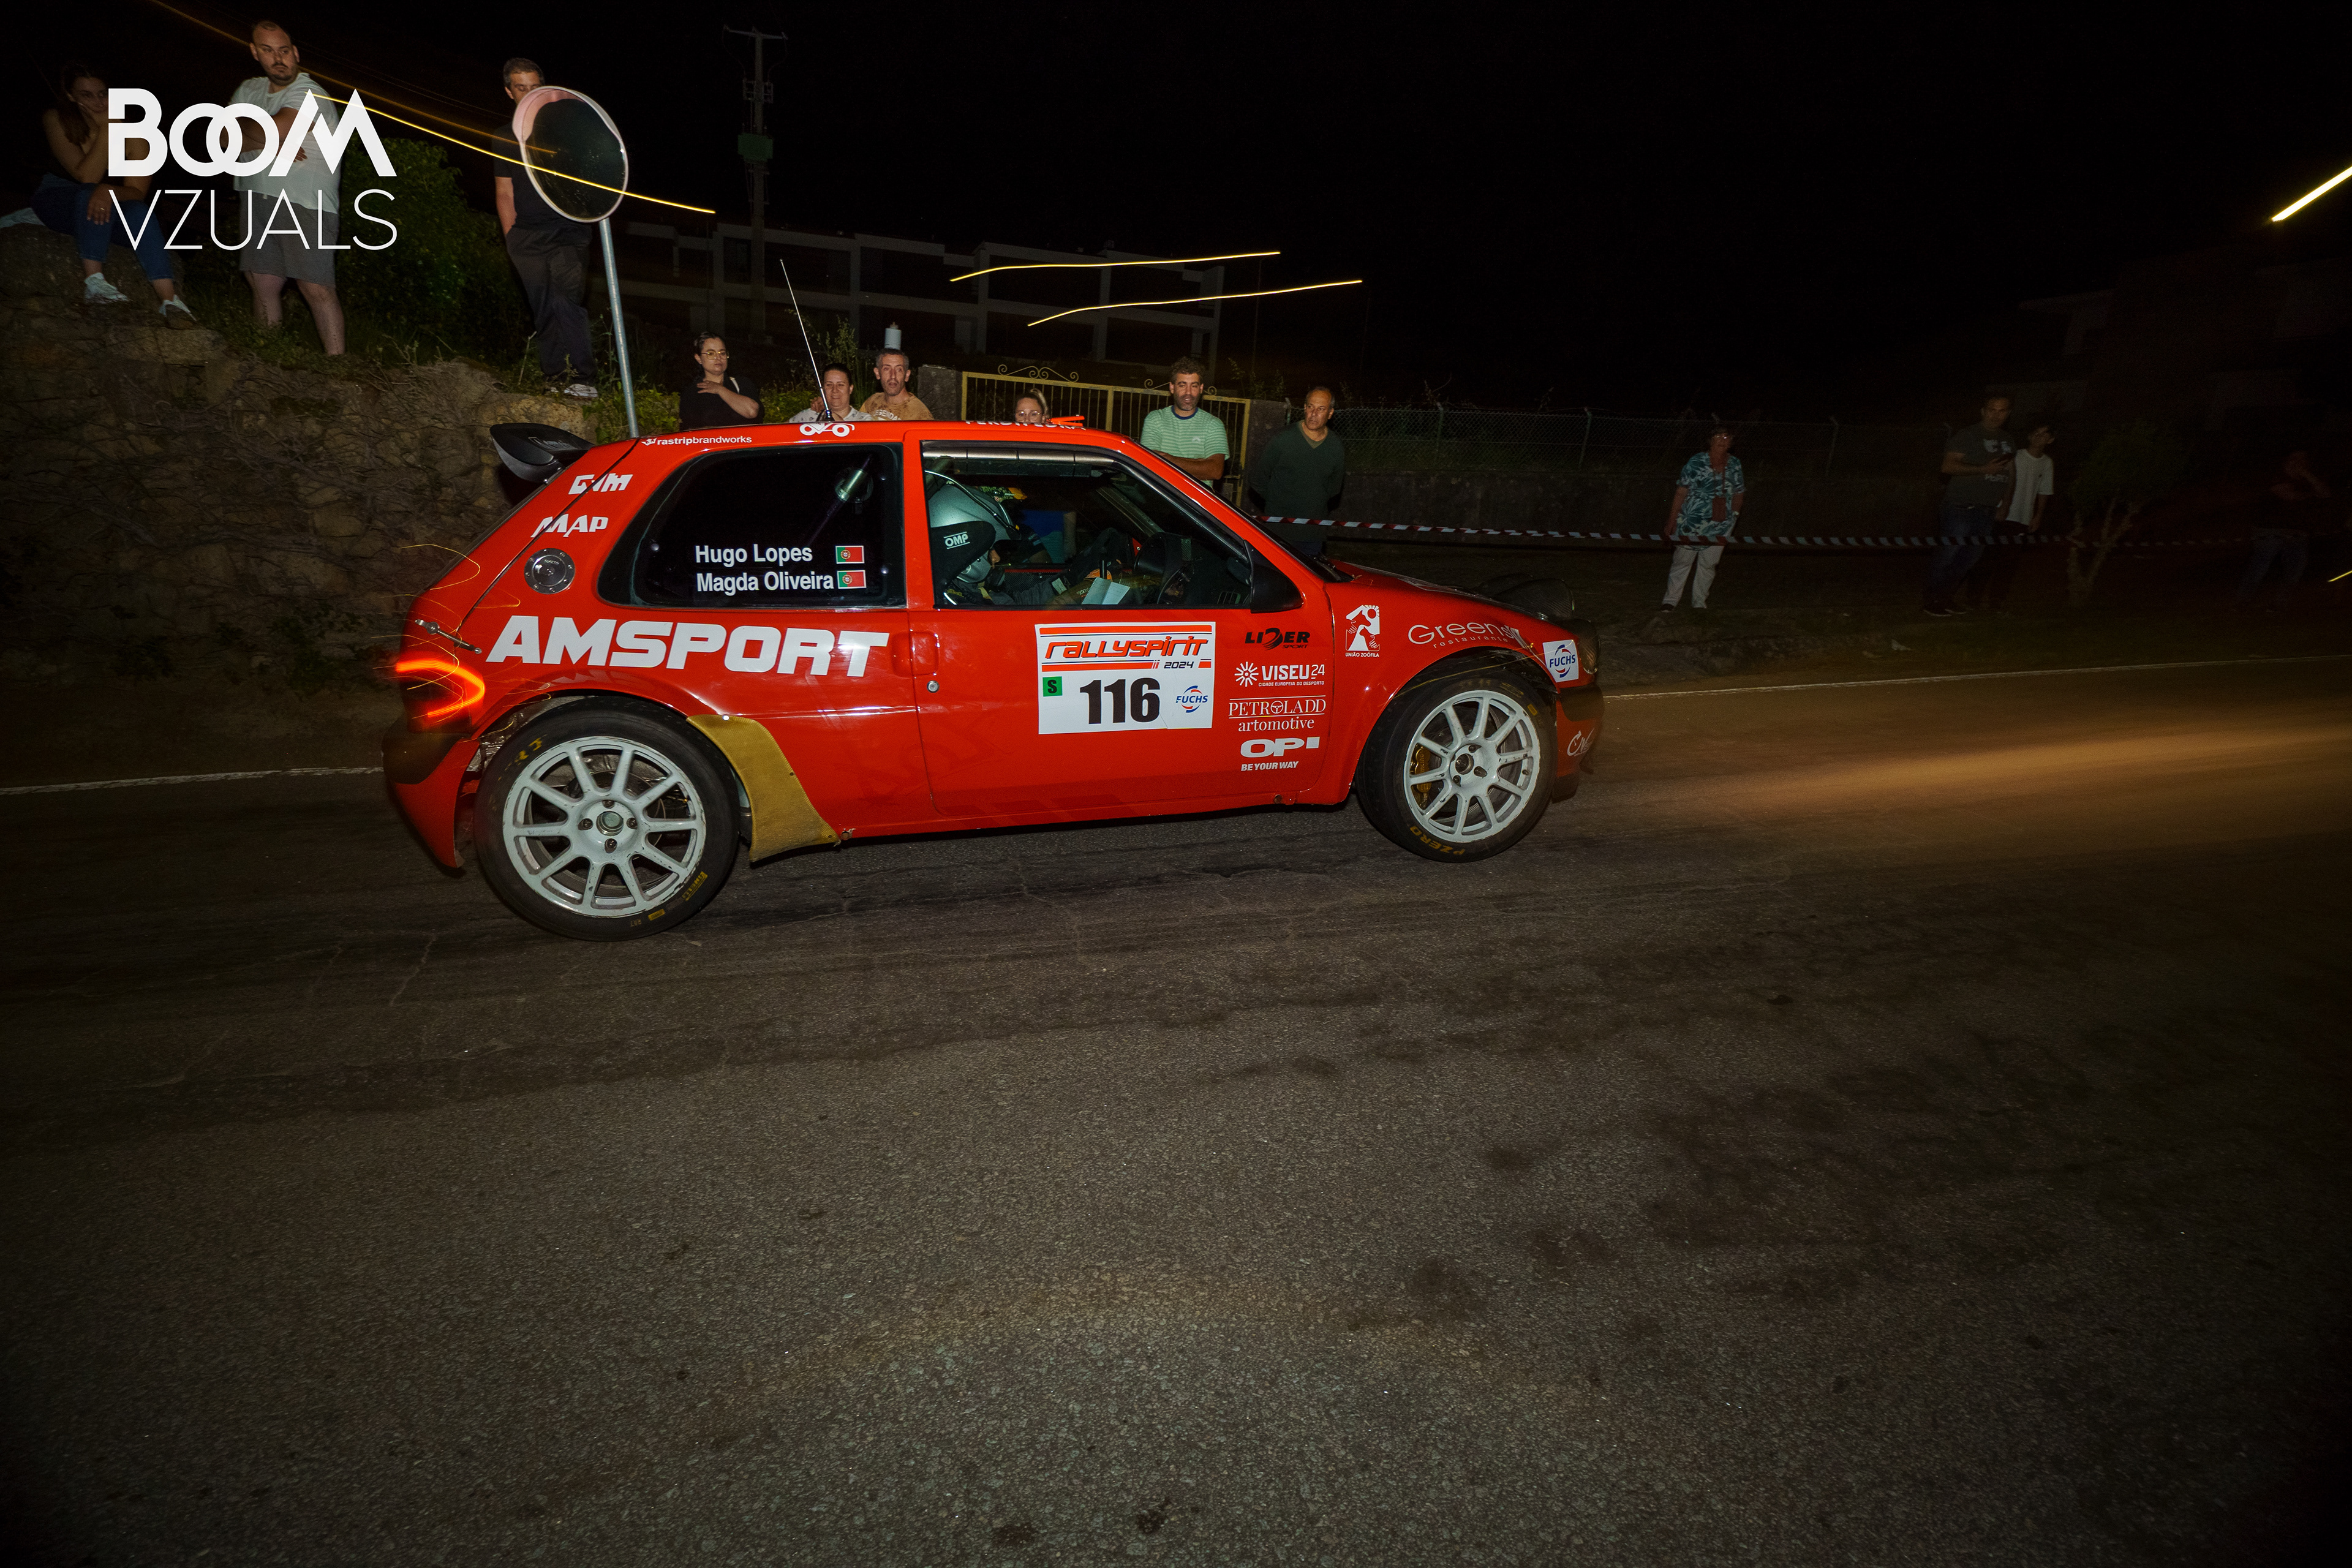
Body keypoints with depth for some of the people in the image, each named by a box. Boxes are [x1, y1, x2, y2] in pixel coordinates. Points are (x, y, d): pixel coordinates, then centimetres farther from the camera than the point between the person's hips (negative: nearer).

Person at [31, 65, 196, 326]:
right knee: (91, 195, -35)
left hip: (112, 208, 1)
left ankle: (170, 300, -46)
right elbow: (87, 177, -23)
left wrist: (110, 191, -40)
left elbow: (137, 192, -16)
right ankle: (94, 283, -42)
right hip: (59, 203, -1)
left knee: (139, 212, -32)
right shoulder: (56, 119, -13)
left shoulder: (133, 132, -10)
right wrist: (107, 130, -28)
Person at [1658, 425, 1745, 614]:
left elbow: (1739, 494, 14)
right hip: (1691, 523, -3)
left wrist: (1733, 517, 10)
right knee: (1682, 561, 3)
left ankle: (1699, 601, 22)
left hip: (1720, 526, 3)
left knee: (1708, 564, 9)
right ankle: (1671, 599, 15)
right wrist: (1671, 521, -11)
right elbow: (1681, 492, -9)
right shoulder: (1696, 462, -8)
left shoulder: (1735, 465, 3)